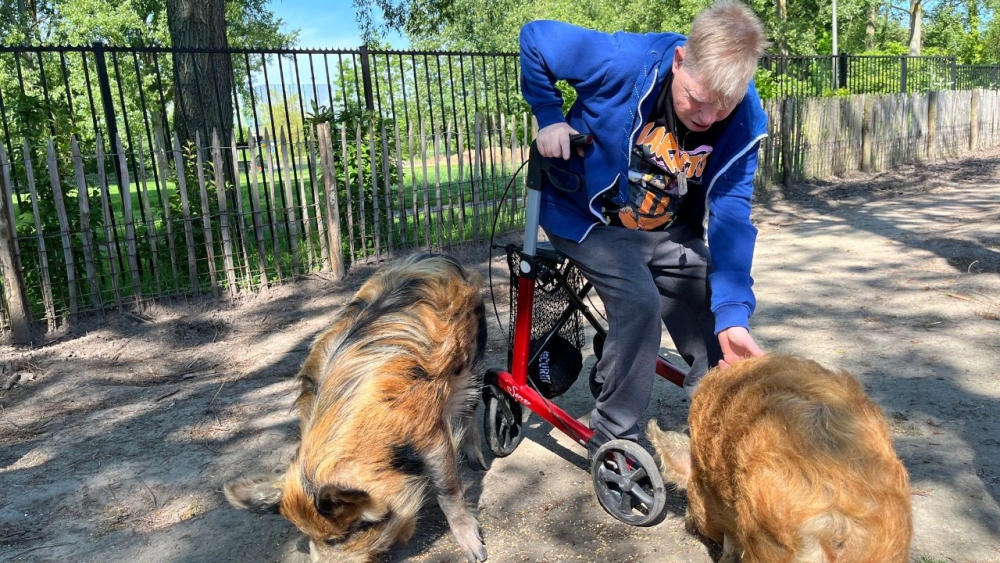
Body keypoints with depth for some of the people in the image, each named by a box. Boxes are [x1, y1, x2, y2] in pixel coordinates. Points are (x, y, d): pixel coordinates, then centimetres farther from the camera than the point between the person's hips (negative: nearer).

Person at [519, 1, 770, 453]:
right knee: (639, 303, -25)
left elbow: (731, 216, -21)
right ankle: (613, 440, -7)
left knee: (715, 325, -1)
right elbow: (535, 37, -15)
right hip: (588, 216, -4)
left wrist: (733, 314, -30)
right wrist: (549, 117, -15)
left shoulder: (744, 123, -18)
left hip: (668, 229, 5)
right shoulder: (623, 61, -29)